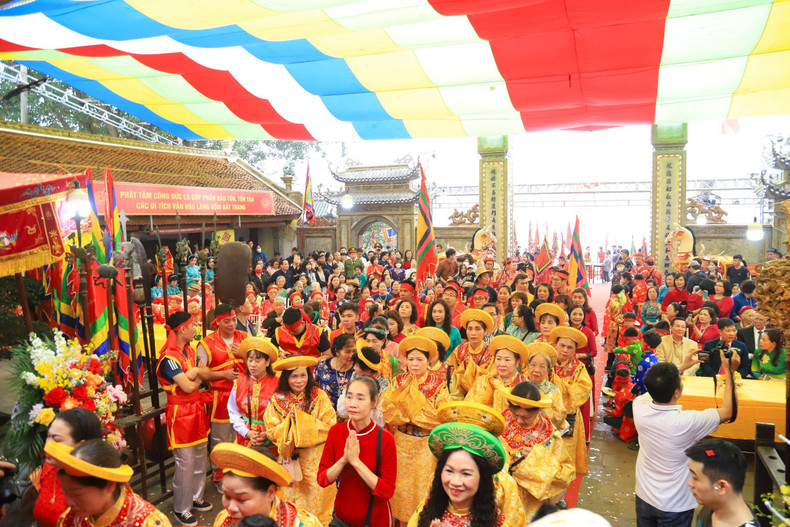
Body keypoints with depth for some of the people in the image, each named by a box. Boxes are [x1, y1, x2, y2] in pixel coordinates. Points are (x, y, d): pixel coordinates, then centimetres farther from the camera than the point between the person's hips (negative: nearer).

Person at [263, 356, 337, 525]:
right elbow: (272, 432, -3)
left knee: (315, 498, 4)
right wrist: (289, 422, -20)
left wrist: (302, 419, -19)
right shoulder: (277, 400, -2)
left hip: (315, 459, -1)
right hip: (289, 458, 2)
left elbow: (330, 426, -12)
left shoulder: (319, 396, -7)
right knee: (291, 498, 9)